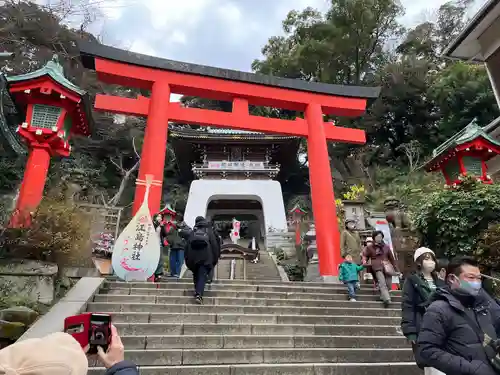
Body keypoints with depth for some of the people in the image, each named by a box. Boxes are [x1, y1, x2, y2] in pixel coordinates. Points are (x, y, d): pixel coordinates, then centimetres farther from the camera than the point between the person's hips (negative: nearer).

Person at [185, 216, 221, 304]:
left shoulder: (193, 232, 13)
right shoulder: (209, 231, 8)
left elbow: (188, 246, 10)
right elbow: (215, 245, 4)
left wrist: (187, 259, 15)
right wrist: (215, 258, 9)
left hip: (194, 258, 2)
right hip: (206, 258, -2)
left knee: (196, 275, 19)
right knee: (202, 276, -6)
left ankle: (197, 292, 25)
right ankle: (198, 295, -20)